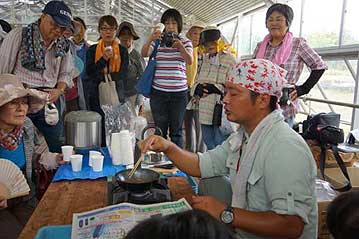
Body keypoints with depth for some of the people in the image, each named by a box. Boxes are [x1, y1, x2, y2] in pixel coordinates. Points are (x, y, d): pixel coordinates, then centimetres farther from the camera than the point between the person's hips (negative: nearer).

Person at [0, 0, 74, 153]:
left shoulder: (62, 46, 8)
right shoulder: (18, 35, -5)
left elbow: (65, 73, 14)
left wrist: (59, 90, -5)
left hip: (50, 100, 4)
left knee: (57, 148, 8)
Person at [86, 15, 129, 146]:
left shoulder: (123, 51, 6)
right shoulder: (92, 50, 7)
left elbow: (123, 74, -5)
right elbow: (89, 73, -6)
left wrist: (102, 75, -14)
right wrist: (104, 58, -17)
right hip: (97, 96, 0)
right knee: (99, 132, 2)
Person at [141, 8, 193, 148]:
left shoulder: (185, 42, 7)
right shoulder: (157, 41, 8)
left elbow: (190, 61, -9)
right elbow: (144, 54, -8)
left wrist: (180, 46, -26)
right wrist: (150, 39, -26)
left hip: (179, 93, 0)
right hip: (158, 92, 1)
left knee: (176, 131, 6)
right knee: (160, 131, 6)